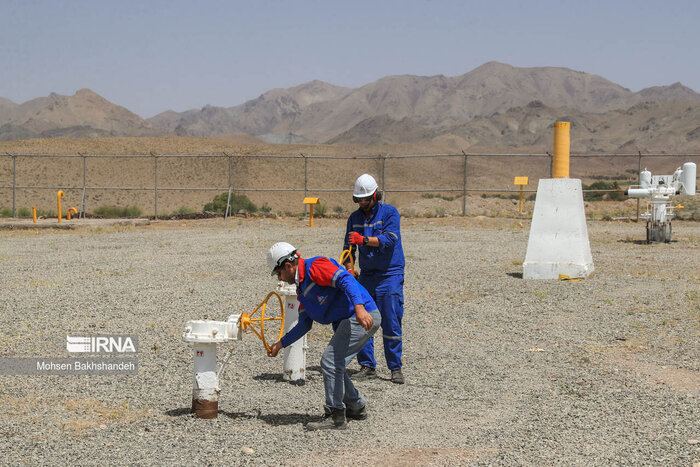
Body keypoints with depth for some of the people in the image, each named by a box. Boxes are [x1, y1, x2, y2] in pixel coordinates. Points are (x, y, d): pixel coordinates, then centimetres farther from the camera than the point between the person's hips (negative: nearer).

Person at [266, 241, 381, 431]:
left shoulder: (315, 267, -9)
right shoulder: (302, 287, 22)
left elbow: (346, 280, -23)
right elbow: (304, 324, 28)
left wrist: (359, 307, -36)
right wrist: (281, 344, 30)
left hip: (363, 317, -10)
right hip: (345, 322, 10)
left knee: (330, 362, -10)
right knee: (335, 365, 16)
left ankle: (335, 417, -3)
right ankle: (356, 407, 32)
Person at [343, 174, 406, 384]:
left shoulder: (390, 213, -5)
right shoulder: (354, 218, 10)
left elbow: (389, 240, -19)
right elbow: (348, 248, 14)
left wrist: (363, 239, -29)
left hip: (390, 274, -5)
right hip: (366, 276, 5)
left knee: (391, 324, -6)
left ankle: (396, 368, 2)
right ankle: (367, 366, 9)